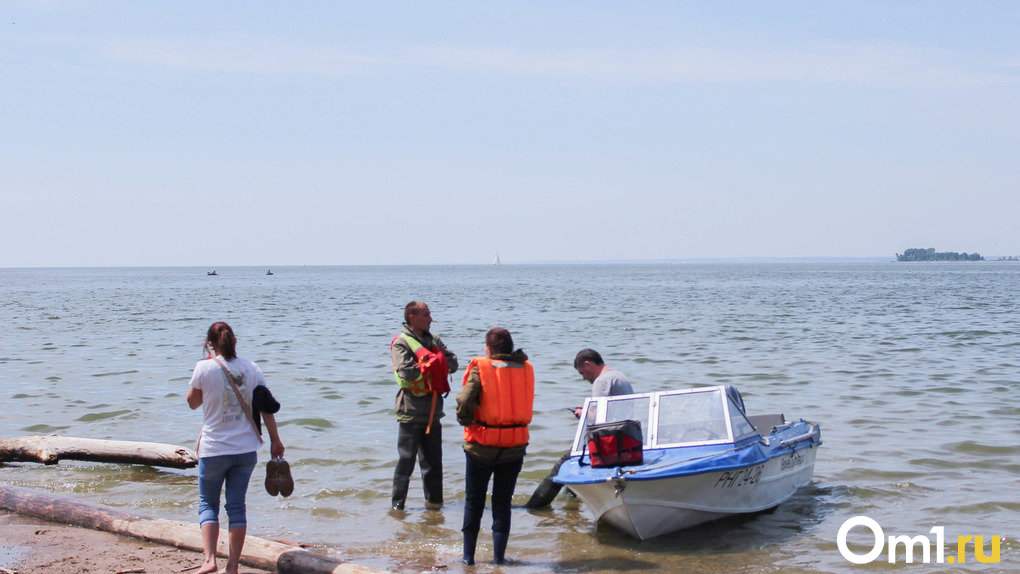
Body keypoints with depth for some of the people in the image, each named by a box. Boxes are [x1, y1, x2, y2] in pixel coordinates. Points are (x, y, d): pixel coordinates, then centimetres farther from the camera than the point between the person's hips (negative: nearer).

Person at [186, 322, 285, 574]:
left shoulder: (205, 368, -9)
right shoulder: (250, 368, 0)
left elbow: (192, 402, 6)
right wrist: (275, 440, 13)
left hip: (213, 449, -3)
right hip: (245, 449, 3)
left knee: (208, 504, 12)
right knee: (237, 506, 9)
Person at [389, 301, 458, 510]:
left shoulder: (434, 340, 14)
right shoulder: (401, 342, -6)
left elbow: (452, 362, 3)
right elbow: (405, 371, -20)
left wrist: (430, 365, -11)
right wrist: (429, 366, -14)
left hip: (433, 411, 6)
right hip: (411, 412, -6)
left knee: (433, 461, 12)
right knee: (406, 460, -1)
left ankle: (434, 501, 23)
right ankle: (397, 505, 7)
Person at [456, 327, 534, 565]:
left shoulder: (480, 369, -11)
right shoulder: (525, 369, 2)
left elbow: (464, 401, -21)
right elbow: (526, 405, 5)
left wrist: (466, 421, -3)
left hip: (481, 447, -2)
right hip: (515, 447, 3)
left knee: (473, 501, 12)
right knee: (502, 502, 12)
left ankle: (468, 555, 18)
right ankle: (499, 556, 11)